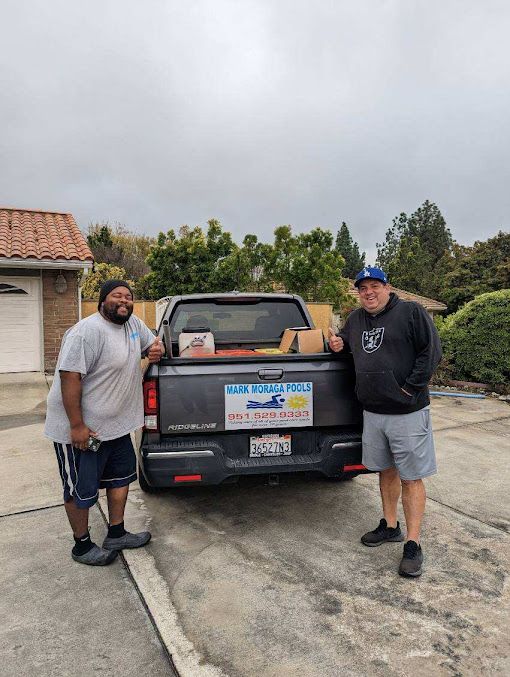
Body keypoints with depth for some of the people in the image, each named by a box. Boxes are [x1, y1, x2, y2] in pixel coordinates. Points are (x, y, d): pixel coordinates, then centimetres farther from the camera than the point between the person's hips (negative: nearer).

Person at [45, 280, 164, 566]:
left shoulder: (133, 322, 4)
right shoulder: (87, 332, -22)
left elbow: (151, 341, 22)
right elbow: (70, 376, -25)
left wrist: (157, 348, -4)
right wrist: (77, 426, -25)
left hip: (116, 424, 9)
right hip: (82, 429, -9)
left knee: (121, 476, 19)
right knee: (81, 491, 8)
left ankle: (116, 535, 37)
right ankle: (82, 547, 29)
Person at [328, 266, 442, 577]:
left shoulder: (412, 312, -7)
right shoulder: (356, 319, 12)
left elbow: (432, 352, -12)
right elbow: (346, 341, 28)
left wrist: (410, 388, -14)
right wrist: (338, 343, 4)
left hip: (408, 412, -6)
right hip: (372, 412, 6)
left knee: (411, 478, 2)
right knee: (386, 471, 18)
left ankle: (413, 546, 13)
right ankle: (390, 527, 35)